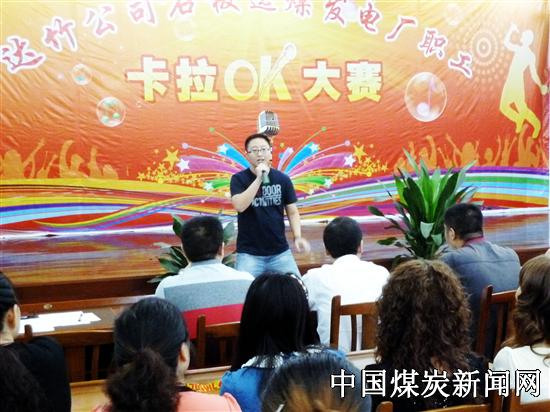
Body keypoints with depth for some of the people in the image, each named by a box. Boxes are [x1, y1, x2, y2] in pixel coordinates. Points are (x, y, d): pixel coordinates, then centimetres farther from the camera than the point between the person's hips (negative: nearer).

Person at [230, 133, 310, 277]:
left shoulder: (282, 179, 3)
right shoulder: (239, 179, -3)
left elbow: (292, 212, 7)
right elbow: (239, 206, -19)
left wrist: (297, 237, -9)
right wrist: (259, 178, -22)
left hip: (280, 252, 2)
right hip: (249, 253, -2)